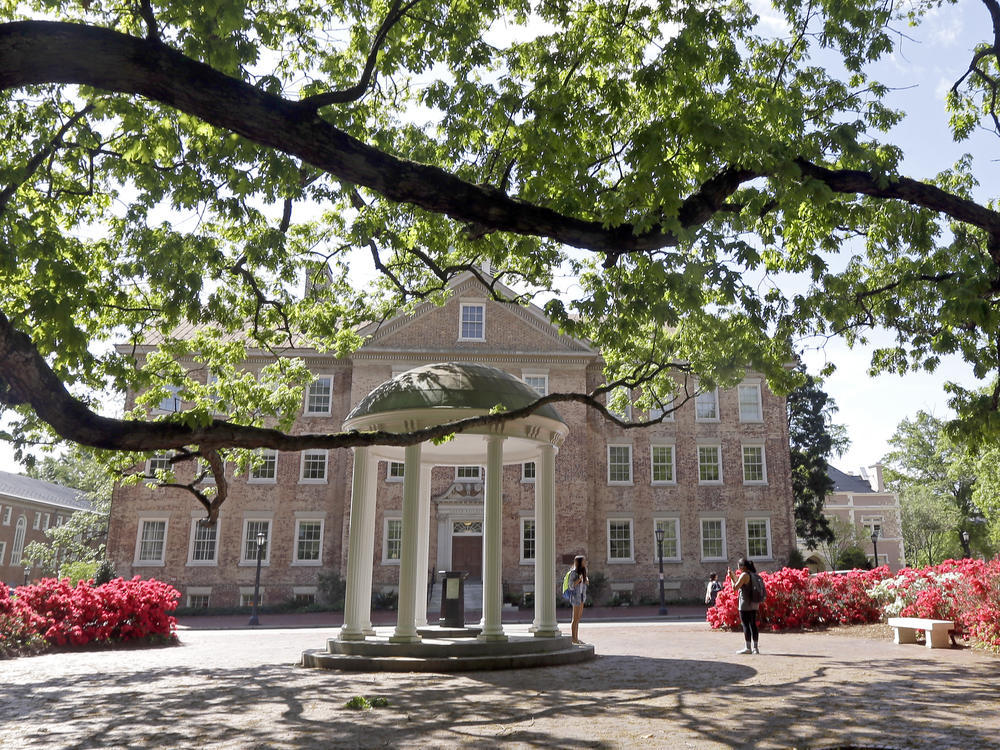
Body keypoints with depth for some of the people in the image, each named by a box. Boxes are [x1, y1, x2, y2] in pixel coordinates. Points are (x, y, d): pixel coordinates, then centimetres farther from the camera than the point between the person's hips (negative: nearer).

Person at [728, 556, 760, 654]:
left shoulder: (744, 575, -14)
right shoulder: (754, 574, 12)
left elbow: (735, 587, -13)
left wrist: (731, 577, 0)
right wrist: (734, 576, 22)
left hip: (745, 605, -8)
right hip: (754, 604, 8)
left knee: (746, 625, -2)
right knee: (753, 624, 10)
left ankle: (748, 648, 0)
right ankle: (755, 647, 13)